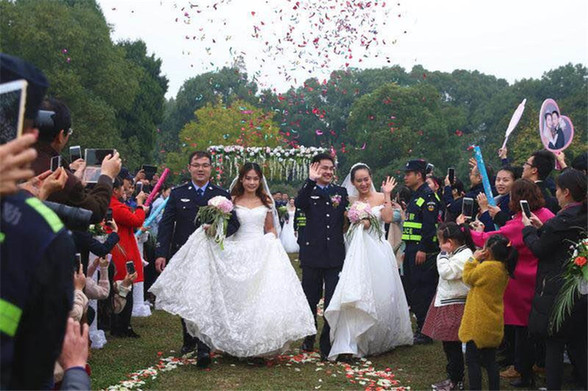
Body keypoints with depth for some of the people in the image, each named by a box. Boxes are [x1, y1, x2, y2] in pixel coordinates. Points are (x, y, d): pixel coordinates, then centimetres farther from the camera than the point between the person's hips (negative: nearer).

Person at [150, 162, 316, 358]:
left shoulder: (266, 201, 10)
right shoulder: (233, 200, 5)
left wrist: (272, 244, -1)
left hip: (262, 253, 1)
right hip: (237, 252, -1)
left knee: (261, 296, -7)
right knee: (237, 297, 0)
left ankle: (261, 343, 5)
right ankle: (237, 343, 14)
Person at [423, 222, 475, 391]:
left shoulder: (464, 255, -18)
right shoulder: (455, 253, 12)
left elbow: (446, 271, -24)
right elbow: (445, 272, 18)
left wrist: (443, 255, -13)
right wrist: (444, 255, 8)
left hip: (454, 306, -10)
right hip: (446, 302, 10)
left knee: (453, 344, -1)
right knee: (448, 343, 17)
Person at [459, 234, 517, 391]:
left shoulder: (487, 266, -21)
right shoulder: (503, 269, 6)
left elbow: (468, 278, -9)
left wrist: (474, 259, -4)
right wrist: (479, 261, 4)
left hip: (479, 323, -8)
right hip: (493, 324, 8)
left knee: (472, 359, 1)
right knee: (490, 360, 16)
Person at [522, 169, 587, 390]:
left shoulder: (562, 220, -21)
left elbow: (539, 249, -12)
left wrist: (529, 228, 3)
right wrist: (541, 227, 14)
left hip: (556, 292, -8)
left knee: (553, 343, 3)